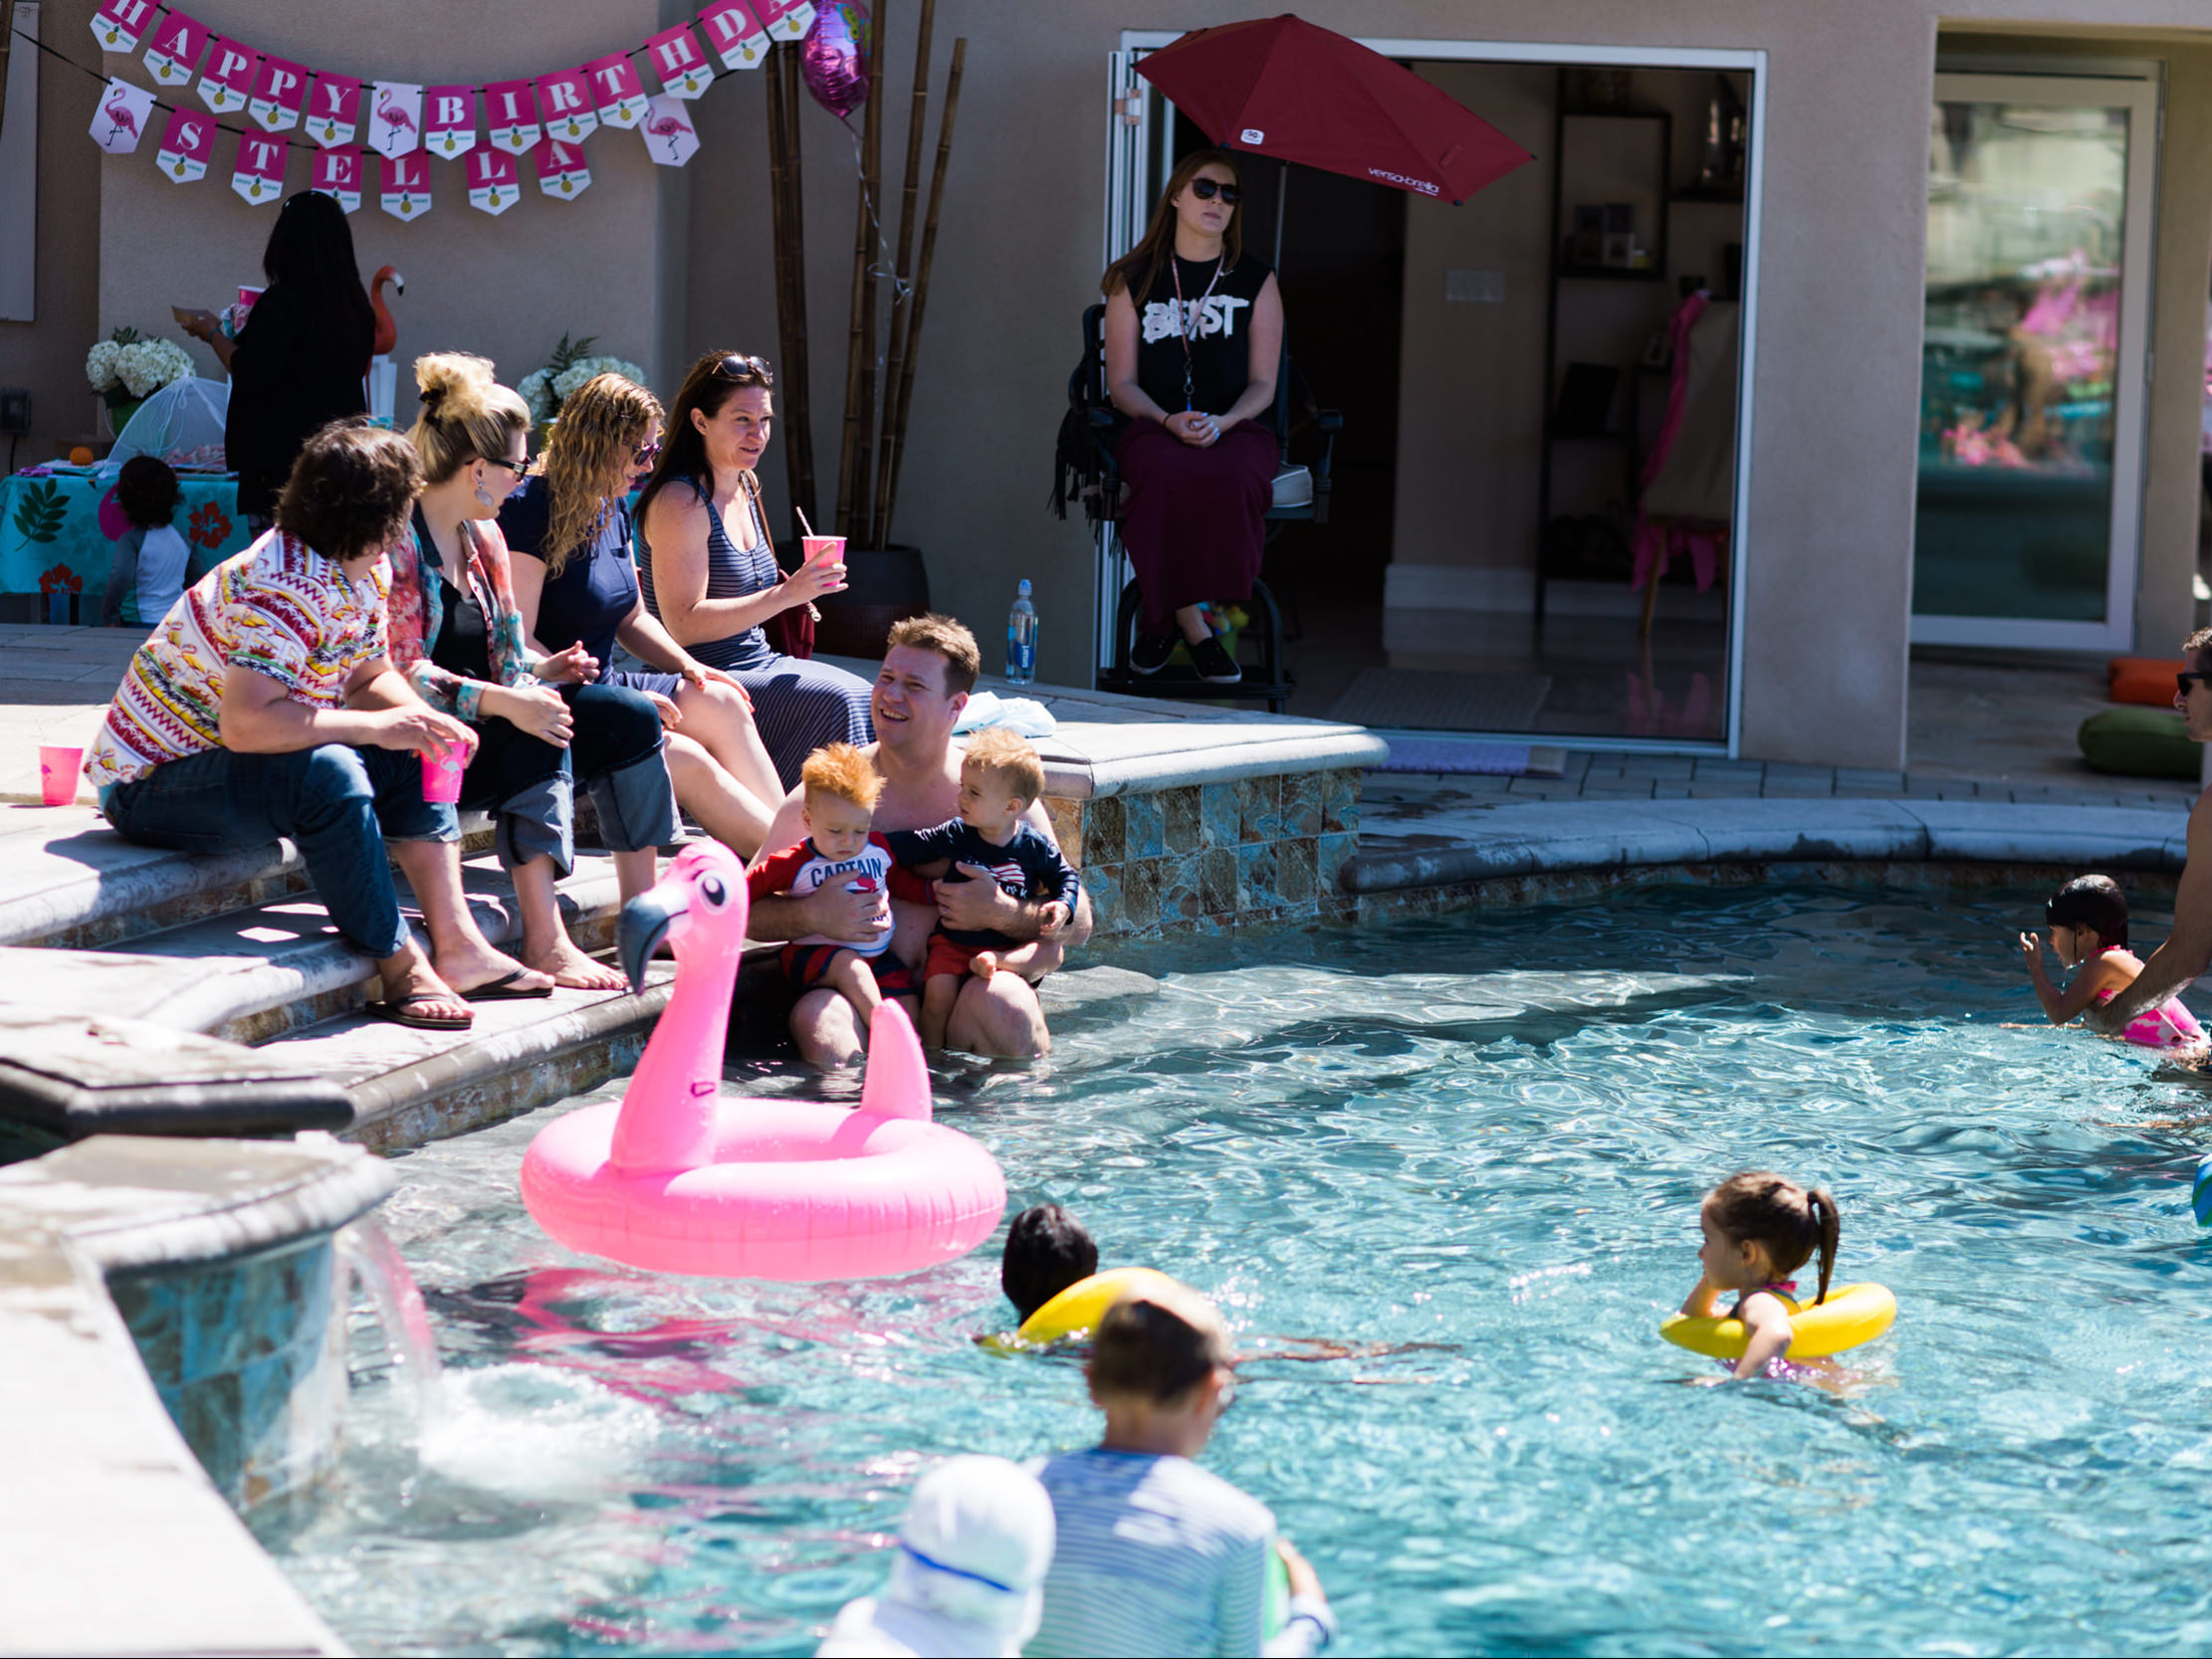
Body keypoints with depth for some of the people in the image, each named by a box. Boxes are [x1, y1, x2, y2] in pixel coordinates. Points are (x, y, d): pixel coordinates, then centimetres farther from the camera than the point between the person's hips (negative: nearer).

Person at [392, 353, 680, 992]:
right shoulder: (398, 544, -16)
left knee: (632, 719, -4)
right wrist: (504, 702, -30)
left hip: (487, 725, 9)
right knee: (541, 730, -32)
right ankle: (545, 945, -36)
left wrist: (542, 669, -5)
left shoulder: (484, 538, 14)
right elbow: (400, 675, -23)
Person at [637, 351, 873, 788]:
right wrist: (786, 594, -25)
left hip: (759, 663, 8)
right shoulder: (680, 502, -14)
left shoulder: (744, 489, 14)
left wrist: (796, 588, 9)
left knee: (862, 696, -14)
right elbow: (684, 625, -21)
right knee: (833, 700, -25)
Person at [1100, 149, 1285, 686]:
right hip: (1154, 426, 0)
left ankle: (1162, 618, -20)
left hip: (1238, 427, 0)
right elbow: (1121, 384, 6)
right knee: (1164, 475, -38)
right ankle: (1192, 625, -24)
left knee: (1233, 478, -37)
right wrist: (1170, 422, -14)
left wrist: (1221, 422, -15)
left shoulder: (1255, 280, 11)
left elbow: (1263, 384, 6)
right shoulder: (1135, 280, 10)